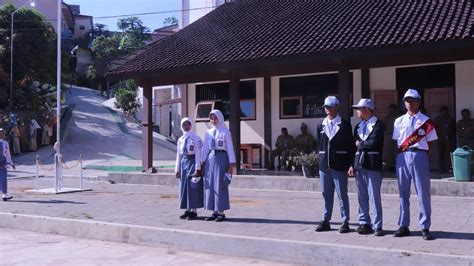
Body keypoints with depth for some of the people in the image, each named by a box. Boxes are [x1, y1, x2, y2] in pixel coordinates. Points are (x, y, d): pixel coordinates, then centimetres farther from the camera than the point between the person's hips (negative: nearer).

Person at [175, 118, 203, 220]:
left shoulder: (196, 138, -6)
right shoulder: (180, 140, 12)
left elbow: (198, 154, -9)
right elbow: (178, 155, 15)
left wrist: (197, 169, -14)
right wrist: (177, 169, 12)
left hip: (193, 162, -6)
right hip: (184, 163, 6)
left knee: (193, 187, -3)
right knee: (184, 187, 8)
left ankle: (194, 211, 4)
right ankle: (187, 210, 16)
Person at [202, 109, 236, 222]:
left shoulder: (225, 132, -2)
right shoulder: (208, 133, 13)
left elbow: (230, 148, -4)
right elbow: (205, 148, 14)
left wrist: (231, 164, -9)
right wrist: (203, 161, 8)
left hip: (221, 158, -5)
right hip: (210, 158, 5)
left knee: (220, 185, -3)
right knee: (210, 185, 5)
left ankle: (221, 212, 4)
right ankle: (214, 212, 12)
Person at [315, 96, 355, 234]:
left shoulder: (345, 125, -1)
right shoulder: (321, 125, 11)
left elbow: (351, 146, -2)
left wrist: (350, 164, -8)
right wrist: (322, 158, 8)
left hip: (339, 165, -4)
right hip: (324, 164, 4)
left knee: (342, 194, 1)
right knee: (327, 195, 11)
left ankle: (345, 222, 9)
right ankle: (326, 221, 20)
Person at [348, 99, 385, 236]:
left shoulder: (379, 125, -4)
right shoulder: (358, 126, 17)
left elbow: (374, 143, -17)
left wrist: (360, 144, -2)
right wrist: (352, 164, 10)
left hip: (372, 164, -6)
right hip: (359, 163, 6)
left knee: (374, 196, -3)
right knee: (362, 196, 8)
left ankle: (377, 226, 3)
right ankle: (364, 223, 16)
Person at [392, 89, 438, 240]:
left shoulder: (426, 121, 5)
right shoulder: (399, 121, 12)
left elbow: (430, 142, 5)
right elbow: (397, 141, 13)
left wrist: (422, 153, -5)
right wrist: (402, 151, 0)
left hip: (420, 155, -3)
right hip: (403, 157, 3)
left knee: (423, 193, -2)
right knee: (403, 193, 8)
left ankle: (425, 228, 6)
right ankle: (403, 226, 17)